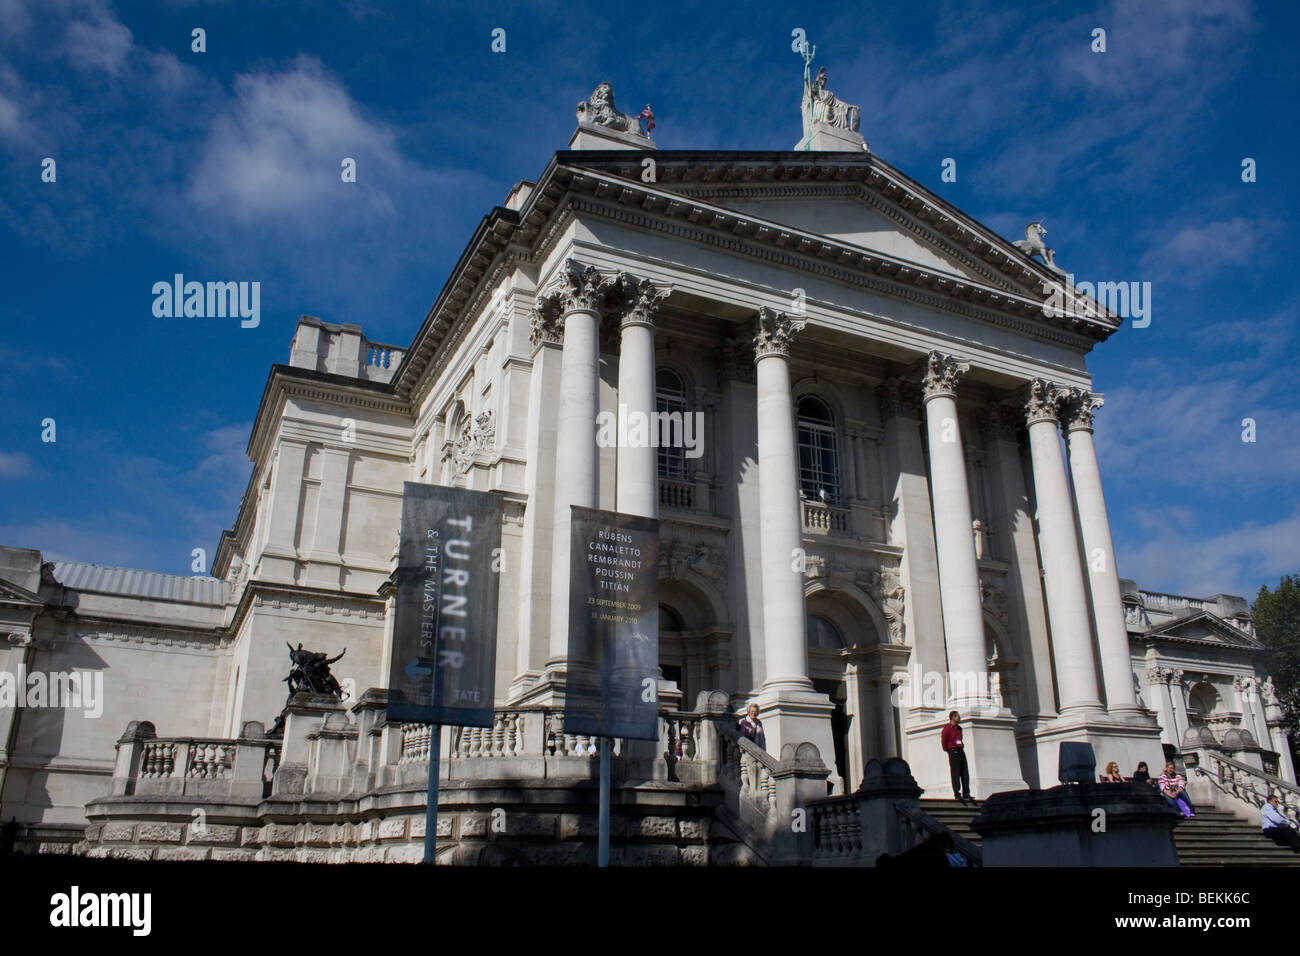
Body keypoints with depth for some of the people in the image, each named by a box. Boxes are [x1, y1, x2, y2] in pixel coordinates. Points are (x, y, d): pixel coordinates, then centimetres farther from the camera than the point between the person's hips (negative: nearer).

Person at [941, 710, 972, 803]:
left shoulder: (958, 728, 18)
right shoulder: (947, 728, -7)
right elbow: (943, 740, -5)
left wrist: (961, 747, 16)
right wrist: (947, 750, 4)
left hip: (961, 751, 7)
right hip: (953, 752, -7)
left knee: (965, 773, 4)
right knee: (955, 773, -6)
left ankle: (966, 793, 8)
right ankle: (957, 793, -3)